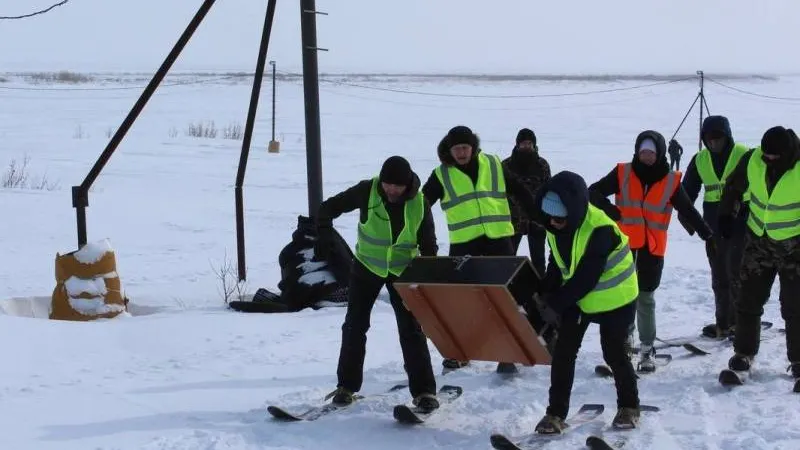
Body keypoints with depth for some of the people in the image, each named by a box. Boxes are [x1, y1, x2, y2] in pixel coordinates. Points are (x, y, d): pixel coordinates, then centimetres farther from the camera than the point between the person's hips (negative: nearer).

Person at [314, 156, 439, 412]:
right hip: (367, 267, 1)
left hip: (403, 271, 0)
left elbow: (428, 245, -5)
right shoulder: (367, 191, -18)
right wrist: (324, 235, -10)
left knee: (411, 330, -6)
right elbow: (328, 208, -5)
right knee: (355, 326, 5)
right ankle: (347, 386, 18)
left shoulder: (419, 203, -14)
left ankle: (424, 391, 0)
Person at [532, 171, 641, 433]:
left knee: (614, 354, 1)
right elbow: (557, 265, 4)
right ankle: (556, 413, 8)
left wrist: (557, 304, -26)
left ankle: (629, 406, 24)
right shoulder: (556, 226, -8)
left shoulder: (600, 229, -31)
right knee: (563, 352, 0)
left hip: (614, 299, -6)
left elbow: (587, 276, -30)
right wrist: (546, 295, -9)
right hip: (576, 297, 6)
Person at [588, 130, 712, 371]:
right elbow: (594, 191, 3)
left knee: (646, 298, 3)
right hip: (624, 244, 0)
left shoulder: (671, 181, 0)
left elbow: (688, 211, 4)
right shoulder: (622, 173, -1)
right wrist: (607, 207, -17)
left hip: (653, 248, 0)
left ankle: (647, 349, 12)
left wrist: (708, 234, -7)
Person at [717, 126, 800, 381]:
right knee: (748, 300, 9)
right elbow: (734, 186, 9)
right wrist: (726, 215, 9)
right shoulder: (753, 160, -11)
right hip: (758, 241, 4)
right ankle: (744, 352, 23)